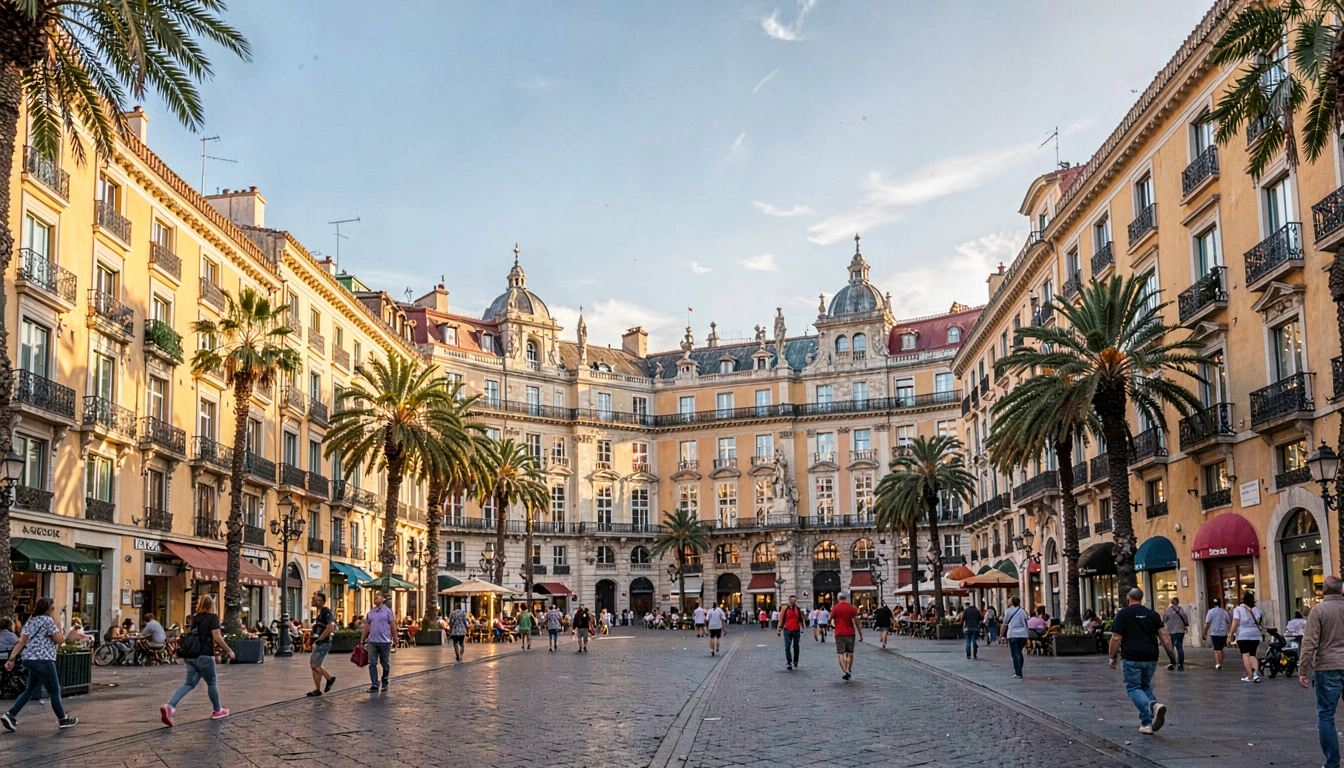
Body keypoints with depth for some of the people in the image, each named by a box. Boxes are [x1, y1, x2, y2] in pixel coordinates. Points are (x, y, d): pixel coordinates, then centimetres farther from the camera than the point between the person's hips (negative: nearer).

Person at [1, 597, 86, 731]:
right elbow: (60, 640, -7)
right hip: (42, 661, -9)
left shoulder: (32, 620, 14)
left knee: (30, 691, 17)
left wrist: (11, 659, 8)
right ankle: (63, 720, 14)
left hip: (30, 660, 9)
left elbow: (21, 641, 10)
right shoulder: (47, 620, -11)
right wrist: (55, 620, -3)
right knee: (54, 691, 4)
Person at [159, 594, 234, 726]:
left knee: (190, 683, 7)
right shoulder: (213, 617, -7)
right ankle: (217, 710, 24)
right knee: (211, 683, 10)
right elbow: (217, 637, -13)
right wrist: (229, 650, -5)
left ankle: (169, 706, -13)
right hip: (204, 655, -6)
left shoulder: (195, 618, 14)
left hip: (191, 655, 6)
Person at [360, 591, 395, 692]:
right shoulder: (370, 612, 9)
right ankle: (374, 685, -4)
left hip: (384, 641, -3)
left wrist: (395, 639, -6)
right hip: (372, 641, 3)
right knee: (372, 664, -4)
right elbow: (366, 627, 12)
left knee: (385, 664, 7)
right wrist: (362, 641, 10)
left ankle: (384, 684, 21)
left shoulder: (387, 611, -1)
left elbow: (393, 626, -2)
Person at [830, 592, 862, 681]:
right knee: (850, 653, 17)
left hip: (839, 634, -2)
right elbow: (857, 622, 1)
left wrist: (829, 614, 23)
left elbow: (829, 619, 0)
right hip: (850, 633, 2)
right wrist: (861, 634, 6)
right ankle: (849, 669, 17)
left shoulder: (836, 608, -5)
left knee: (841, 654, -4)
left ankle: (845, 671, -18)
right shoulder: (851, 608, 1)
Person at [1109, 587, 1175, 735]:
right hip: (1151, 658, 4)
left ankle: (1147, 721, -21)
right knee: (1145, 686, 21)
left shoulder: (1123, 614, -2)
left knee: (1133, 688, 1)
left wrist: (1113, 657, 3)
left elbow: (1116, 638, -6)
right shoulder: (1152, 614, 10)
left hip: (1132, 658, -4)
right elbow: (1164, 635, 4)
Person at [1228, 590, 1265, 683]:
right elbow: (1259, 622, 10)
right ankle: (1256, 672, -10)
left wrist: (1230, 634, -8)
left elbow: (1235, 623, -12)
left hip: (1242, 635, -4)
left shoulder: (1238, 609, -5)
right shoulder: (1256, 610, 7)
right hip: (1255, 635, 4)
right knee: (1252, 655, 11)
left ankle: (1249, 676, -5)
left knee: (1245, 655, -1)